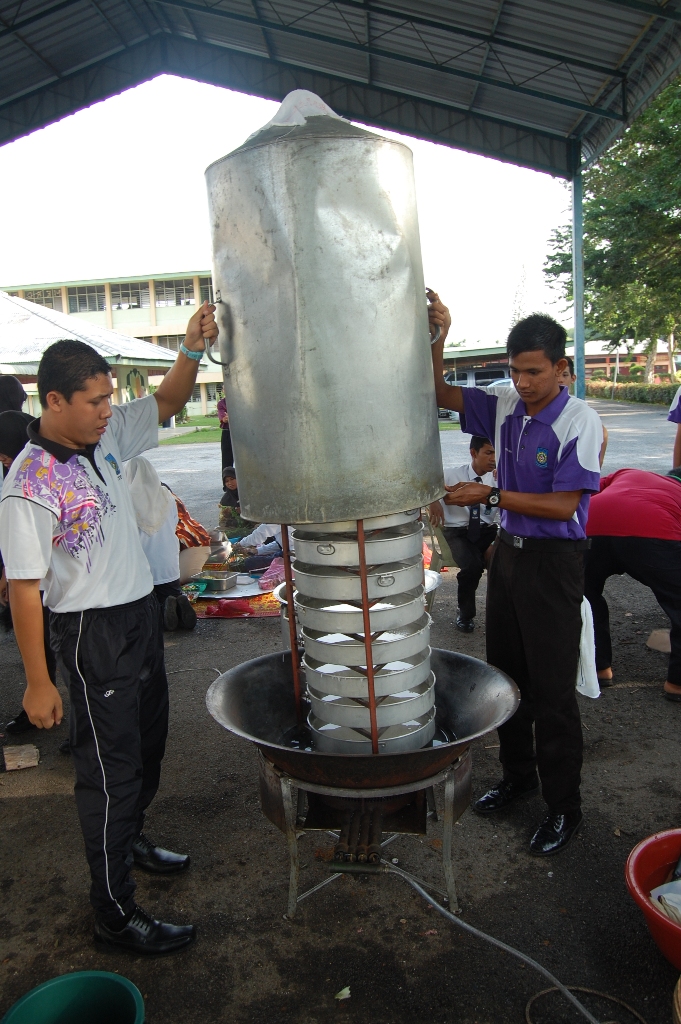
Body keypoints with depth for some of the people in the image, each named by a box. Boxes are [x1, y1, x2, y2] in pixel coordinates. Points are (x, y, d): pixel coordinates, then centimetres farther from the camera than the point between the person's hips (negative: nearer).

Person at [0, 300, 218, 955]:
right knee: (110, 764, 2)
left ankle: (128, 838, 47)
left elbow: (167, 403, 9)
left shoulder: (105, 437, -1)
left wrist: (192, 350, -9)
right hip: (92, 634, -8)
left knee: (148, 739, 23)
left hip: (141, 614, 8)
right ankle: (114, 914, 19)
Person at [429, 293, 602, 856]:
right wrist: (436, 339, -13)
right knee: (506, 675, 18)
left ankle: (565, 807, 21)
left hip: (554, 561, -6)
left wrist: (491, 494, -21)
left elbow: (563, 505, -19)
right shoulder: (505, 407, 0)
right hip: (508, 551, 6)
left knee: (552, 689, 2)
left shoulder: (580, 421, -16)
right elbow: (439, 395, 2)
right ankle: (517, 774, 38)